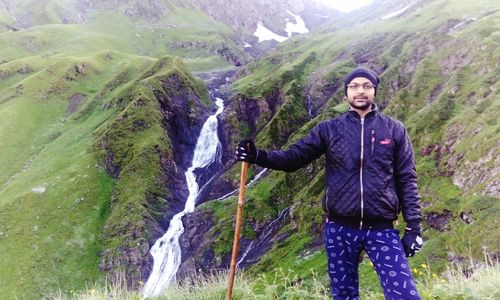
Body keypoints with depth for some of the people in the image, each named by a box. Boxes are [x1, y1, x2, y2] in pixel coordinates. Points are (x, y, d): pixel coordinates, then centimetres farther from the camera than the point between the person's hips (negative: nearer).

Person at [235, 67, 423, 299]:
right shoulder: (328, 129, 4)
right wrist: (257, 156, -16)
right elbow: (294, 157, 1)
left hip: (382, 229, -1)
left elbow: (407, 180, 4)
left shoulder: (394, 129, 4)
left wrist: (413, 227, -1)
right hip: (339, 228, 1)